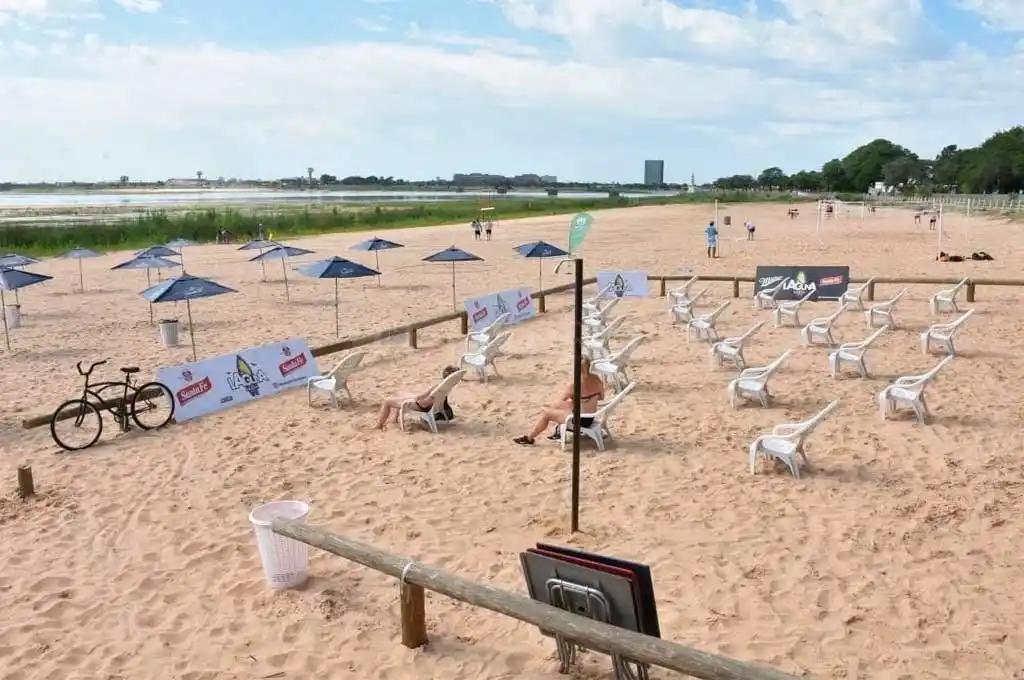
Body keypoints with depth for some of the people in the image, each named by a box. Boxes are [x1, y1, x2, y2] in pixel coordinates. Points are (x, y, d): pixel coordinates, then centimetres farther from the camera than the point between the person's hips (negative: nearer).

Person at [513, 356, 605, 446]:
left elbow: (560, 400, -10)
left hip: (580, 420, -7)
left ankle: (529, 438, 21)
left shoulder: (573, 385, -24)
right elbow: (601, 397, 10)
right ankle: (559, 431, 35)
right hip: (591, 418, 7)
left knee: (545, 411, 7)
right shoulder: (597, 380, -7)